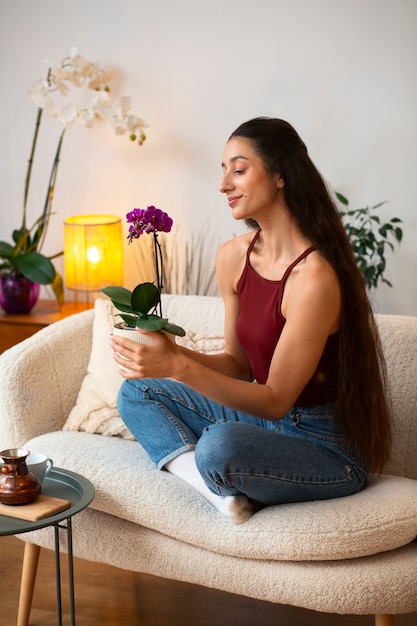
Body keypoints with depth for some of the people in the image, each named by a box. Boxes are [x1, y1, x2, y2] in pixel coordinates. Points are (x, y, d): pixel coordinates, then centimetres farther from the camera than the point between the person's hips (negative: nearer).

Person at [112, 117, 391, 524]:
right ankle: (219, 488, -15)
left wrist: (180, 367, -32)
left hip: (325, 445, -9)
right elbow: (238, 363, 7)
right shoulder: (234, 256, -1)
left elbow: (276, 400, -23)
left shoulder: (315, 277, -25)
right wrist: (169, 351, -12)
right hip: (261, 417, 9)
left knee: (219, 446, -38)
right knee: (136, 392, 6)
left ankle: (224, 485, -3)